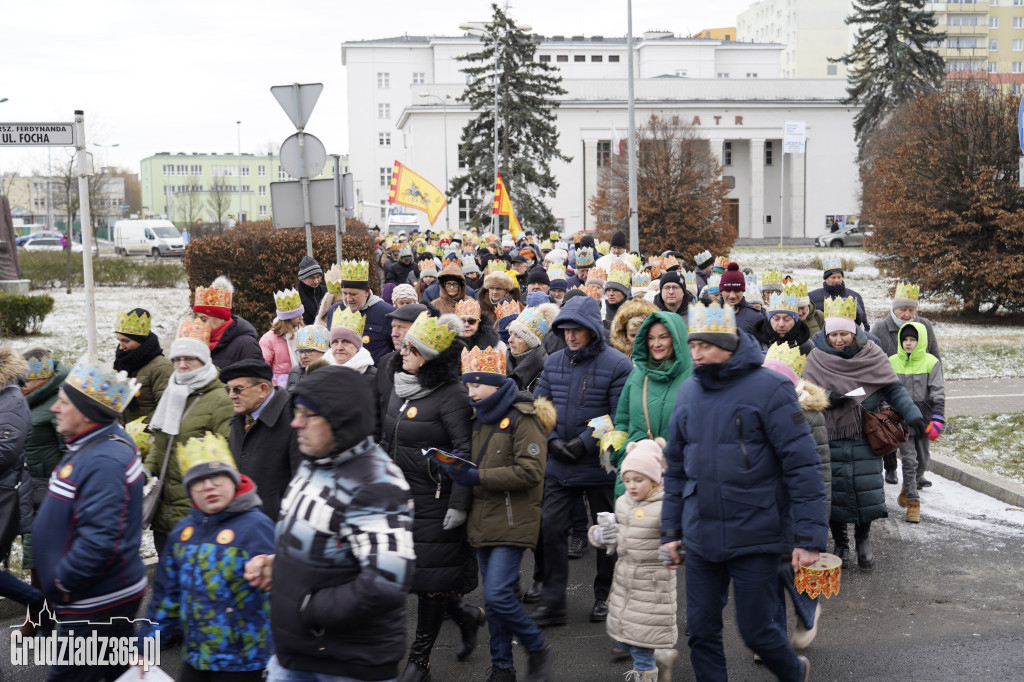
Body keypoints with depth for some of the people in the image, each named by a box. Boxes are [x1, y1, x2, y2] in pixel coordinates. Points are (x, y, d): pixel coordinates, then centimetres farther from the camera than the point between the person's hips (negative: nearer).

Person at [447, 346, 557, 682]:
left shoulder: (523, 418, -12)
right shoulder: (481, 417, 14)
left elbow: (530, 472, -20)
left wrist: (477, 477, -21)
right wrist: (458, 468, 5)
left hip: (512, 519, -8)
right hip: (484, 518, 8)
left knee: (497, 594, -14)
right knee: (493, 596, 11)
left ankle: (538, 649, 8)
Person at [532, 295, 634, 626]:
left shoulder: (616, 365, -11)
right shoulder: (553, 363, 6)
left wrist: (584, 443, -19)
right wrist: (552, 440, -9)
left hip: (600, 466, -4)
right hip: (559, 465, 4)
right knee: (550, 527, 0)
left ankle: (605, 596, 28)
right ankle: (552, 602, 7)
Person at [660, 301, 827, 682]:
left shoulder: (769, 389, -10)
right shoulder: (689, 392, 7)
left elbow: (803, 466, -12)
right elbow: (676, 468, 15)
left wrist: (809, 537, -15)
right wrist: (671, 531, 13)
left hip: (755, 536, -5)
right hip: (701, 538, 5)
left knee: (756, 630, 6)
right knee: (701, 630, 8)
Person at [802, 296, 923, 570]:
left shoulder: (871, 354, 1)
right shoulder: (816, 358, 1)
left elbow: (892, 388, 1)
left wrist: (912, 414, -11)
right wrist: (828, 398, -18)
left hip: (865, 436, 0)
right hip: (830, 437, 0)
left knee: (866, 488, -3)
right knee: (835, 490, 0)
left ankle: (863, 540, 18)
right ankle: (840, 544, 17)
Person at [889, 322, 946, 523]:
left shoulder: (931, 362, -4)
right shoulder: (892, 362, 0)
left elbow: (938, 393, -5)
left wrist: (937, 420, -12)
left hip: (923, 416, 1)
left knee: (922, 459, 13)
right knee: (909, 459, -8)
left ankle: (910, 487, 40)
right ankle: (913, 501, -2)